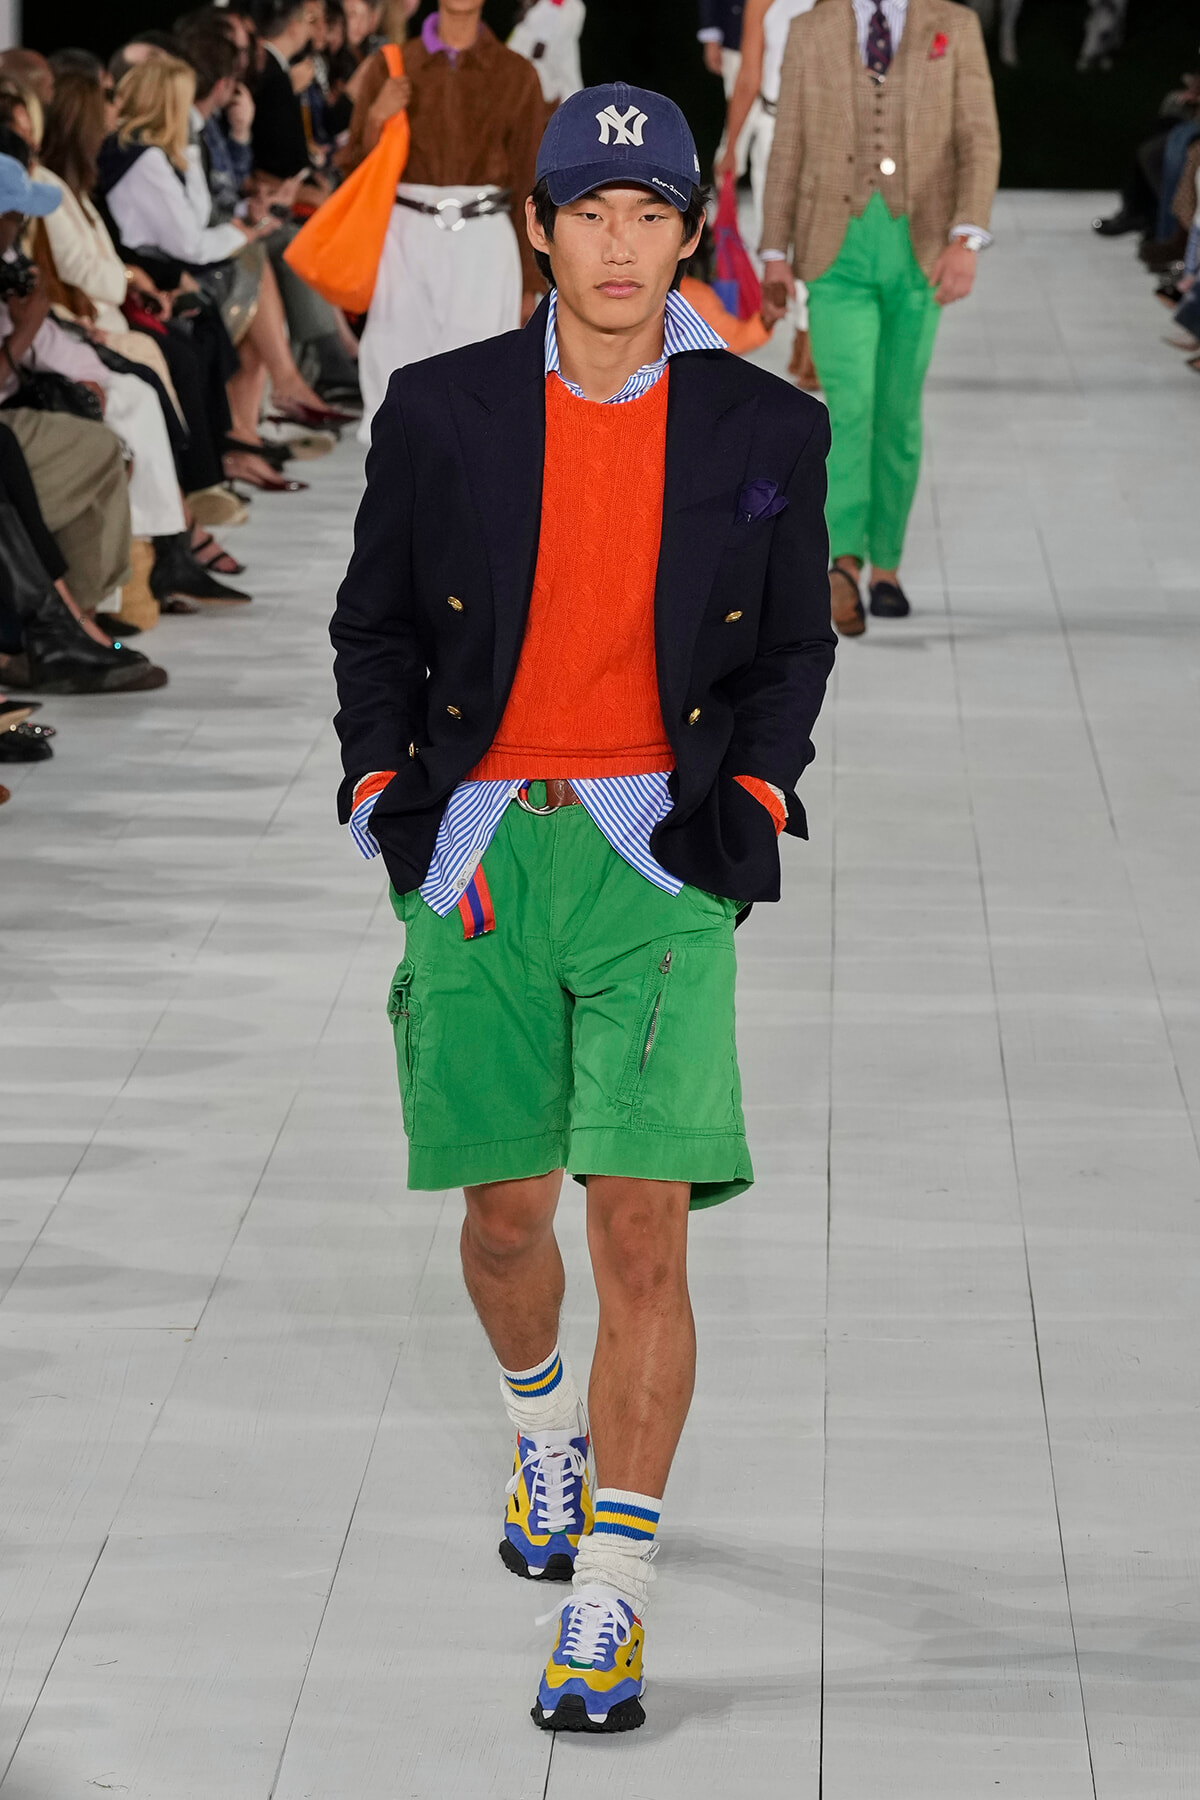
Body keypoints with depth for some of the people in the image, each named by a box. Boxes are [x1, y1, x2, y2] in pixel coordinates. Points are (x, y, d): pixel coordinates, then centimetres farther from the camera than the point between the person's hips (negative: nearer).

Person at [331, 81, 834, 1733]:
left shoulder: (766, 431, 2)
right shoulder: (441, 410, 1)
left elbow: (794, 648, 12)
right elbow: (374, 622, 11)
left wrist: (750, 792, -2)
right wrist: (385, 780, -2)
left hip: (659, 853, -1)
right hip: (483, 849, 1)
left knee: (643, 1231, -10)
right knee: (504, 1210, 10)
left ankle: (606, 1609, -6)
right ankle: (545, 1430, 44)